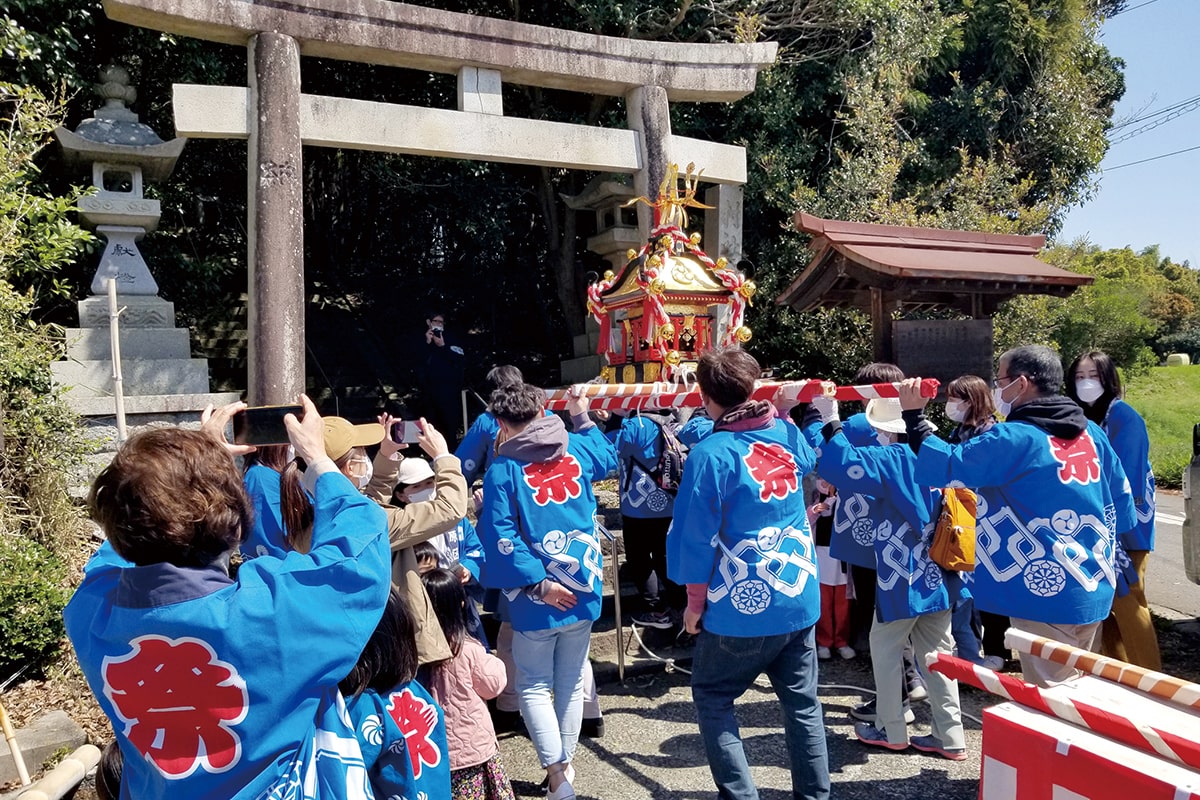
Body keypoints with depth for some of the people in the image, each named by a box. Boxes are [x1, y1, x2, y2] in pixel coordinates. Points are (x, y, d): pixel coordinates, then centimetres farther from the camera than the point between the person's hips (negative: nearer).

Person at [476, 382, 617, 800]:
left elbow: (501, 536, -19)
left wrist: (539, 582, -16)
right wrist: (583, 418, 33)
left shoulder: (503, 470, -11)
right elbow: (609, 458, 24)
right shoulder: (577, 448, 1)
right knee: (571, 681, 17)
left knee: (534, 686, 10)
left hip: (537, 596, -4)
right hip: (583, 587, 4)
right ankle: (566, 763, 27)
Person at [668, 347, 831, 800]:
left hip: (742, 606, -6)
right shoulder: (787, 434, 1)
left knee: (711, 699, 13)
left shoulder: (710, 453, -17)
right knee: (802, 703, 17)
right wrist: (782, 411, 36)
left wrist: (695, 601, -2)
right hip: (800, 598, 6)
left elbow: (696, 536, -14)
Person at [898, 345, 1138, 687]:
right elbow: (1122, 503, 12)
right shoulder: (1091, 432, 6)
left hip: (1048, 592, -8)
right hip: (1095, 589, 8)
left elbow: (945, 467, -19)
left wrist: (914, 416, -11)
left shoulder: (1014, 439, -18)